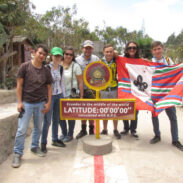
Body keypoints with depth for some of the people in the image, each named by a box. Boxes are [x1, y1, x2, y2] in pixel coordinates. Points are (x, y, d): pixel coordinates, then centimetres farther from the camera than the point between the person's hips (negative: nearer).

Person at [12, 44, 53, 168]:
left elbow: (49, 87, 9)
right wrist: (19, 102, -9)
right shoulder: (25, 66, -4)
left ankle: (35, 147, 34)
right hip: (26, 102, -3)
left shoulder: (46, 71, 5)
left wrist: (48, 103, 2)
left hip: (40, 103, 4)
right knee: (22, 129, -2)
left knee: (38, 128, 14)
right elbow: (19, 85, -4)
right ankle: (18, 153, 12)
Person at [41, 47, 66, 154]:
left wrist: (64, 96, 13)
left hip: (59, 96, 5)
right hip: (49, 96, -5)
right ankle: (43, 143, 11)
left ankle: (55, 139, 27)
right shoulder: (47, 68, -8)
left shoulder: (61, 68, 9)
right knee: (47, 120, -3)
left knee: (56, 119, 12)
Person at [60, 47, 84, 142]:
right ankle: (64, 133, 30)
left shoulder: (75, 66, -5)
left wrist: (81, 96, -10)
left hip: (72, 95, -3)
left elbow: (80, 82, -6)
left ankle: (70, 134, 25)